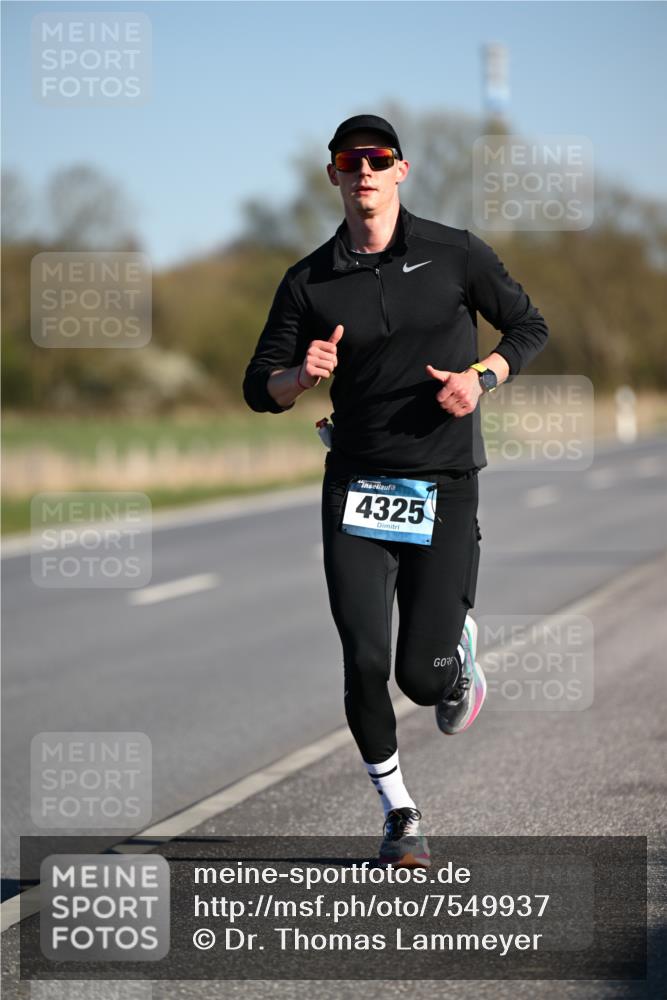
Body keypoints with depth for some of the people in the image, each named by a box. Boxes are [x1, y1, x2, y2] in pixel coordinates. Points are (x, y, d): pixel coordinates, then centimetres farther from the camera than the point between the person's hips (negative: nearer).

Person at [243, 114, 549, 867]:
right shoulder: (309, 282, 3)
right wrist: (302, 375, -17)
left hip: (444, 489, -1)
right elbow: (260, 388, 6)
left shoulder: (454, 255, 0)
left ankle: (457, 649, 34)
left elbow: (528, 326, 11)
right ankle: (398, 813, 13)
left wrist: (481, 377, -8)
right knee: (365, 663, -9)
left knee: (421, 676, -5)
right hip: (356, 488, 1)